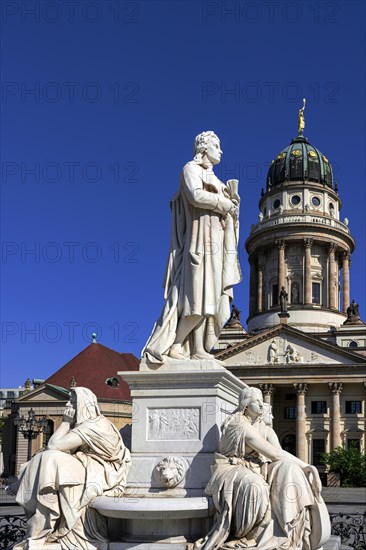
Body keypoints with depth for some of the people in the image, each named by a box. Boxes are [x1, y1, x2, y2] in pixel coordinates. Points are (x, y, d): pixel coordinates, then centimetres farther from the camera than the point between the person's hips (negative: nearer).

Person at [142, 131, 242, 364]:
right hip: (201, 239, -8)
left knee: (210, 297, -2)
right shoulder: (191, 169, 2)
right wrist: (226, 203, -8)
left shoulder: (213, 178, 27)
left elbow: (228, 209, 21)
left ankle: (197, 349, -6)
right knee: (198, 295, -17)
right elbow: (196, 196, -17)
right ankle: (174, 344, -13)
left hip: (217, 243, 8)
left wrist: (232, 196, 2)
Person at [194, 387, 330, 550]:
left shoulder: (265, 428, 8)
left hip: (255, 471, 7)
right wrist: (305, 466, -18)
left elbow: (278, 455, -4)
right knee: (254, 487, -39)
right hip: (232, 470, -7)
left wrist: (305, 468, -21)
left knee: (289, 471, -18)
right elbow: (275, 454, -21)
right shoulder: (241, 426, -18)